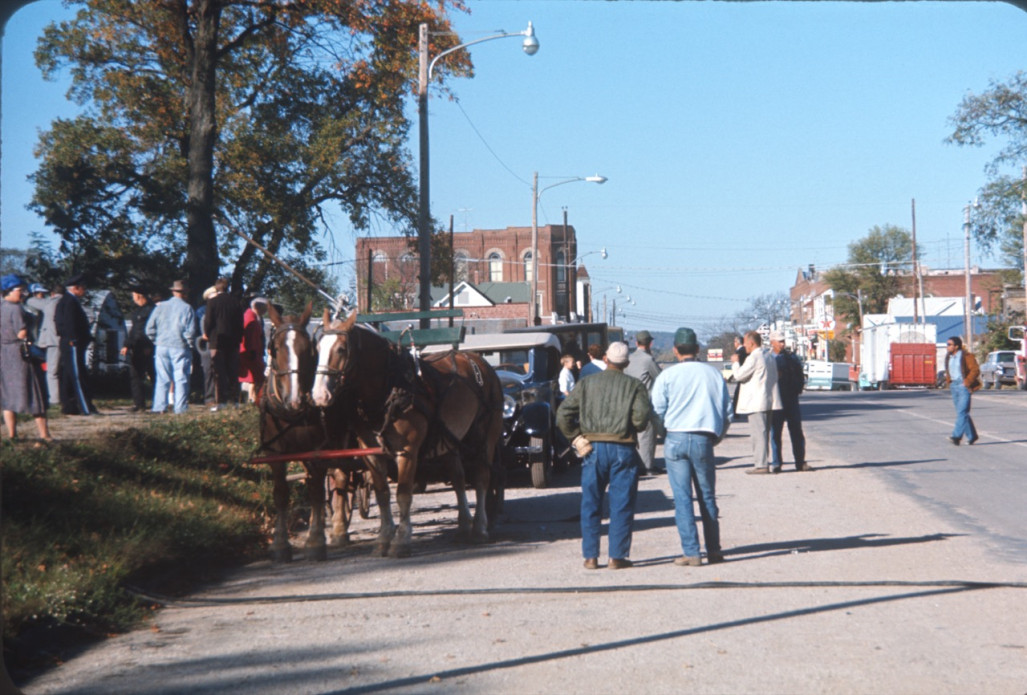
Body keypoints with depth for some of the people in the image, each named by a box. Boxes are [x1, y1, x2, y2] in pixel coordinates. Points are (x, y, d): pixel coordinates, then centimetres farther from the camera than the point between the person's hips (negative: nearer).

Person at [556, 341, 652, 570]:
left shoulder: (586, 383, 7)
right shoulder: (635, 386, 1)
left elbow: (563, 415, -1)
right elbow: (642, 414, -14)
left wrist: (576, 438, 3)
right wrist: (631, 429, 5)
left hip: (593, 448, 2)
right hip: (623, 450, -2)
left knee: (590, 505, 10)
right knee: (621, 506, 4)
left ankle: (590, 557, 10)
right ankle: (617, 557, 3)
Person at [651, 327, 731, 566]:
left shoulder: (667, 376, -1)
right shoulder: (713, 374, 7)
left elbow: (658, 409, 0)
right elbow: (727, 412, 8)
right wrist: (717, 436, 22)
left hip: (676, 439, -2)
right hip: (704, 439, 2)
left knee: (682, 498, 1)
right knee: (707, 497, 13)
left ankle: (691, 553, -2)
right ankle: (713, 550, 16)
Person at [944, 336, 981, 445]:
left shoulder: (966, 356, -9)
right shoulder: (949, 358, 14)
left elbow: (975, 370, -12)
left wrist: (967, 382, -16)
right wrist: (948, 381, 13)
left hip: (963, 386, -8)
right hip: (954, 386, 8)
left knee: (962, 411, -14)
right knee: (961, 412, 9)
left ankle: (957, 436, -23)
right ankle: (972, 436, 18)